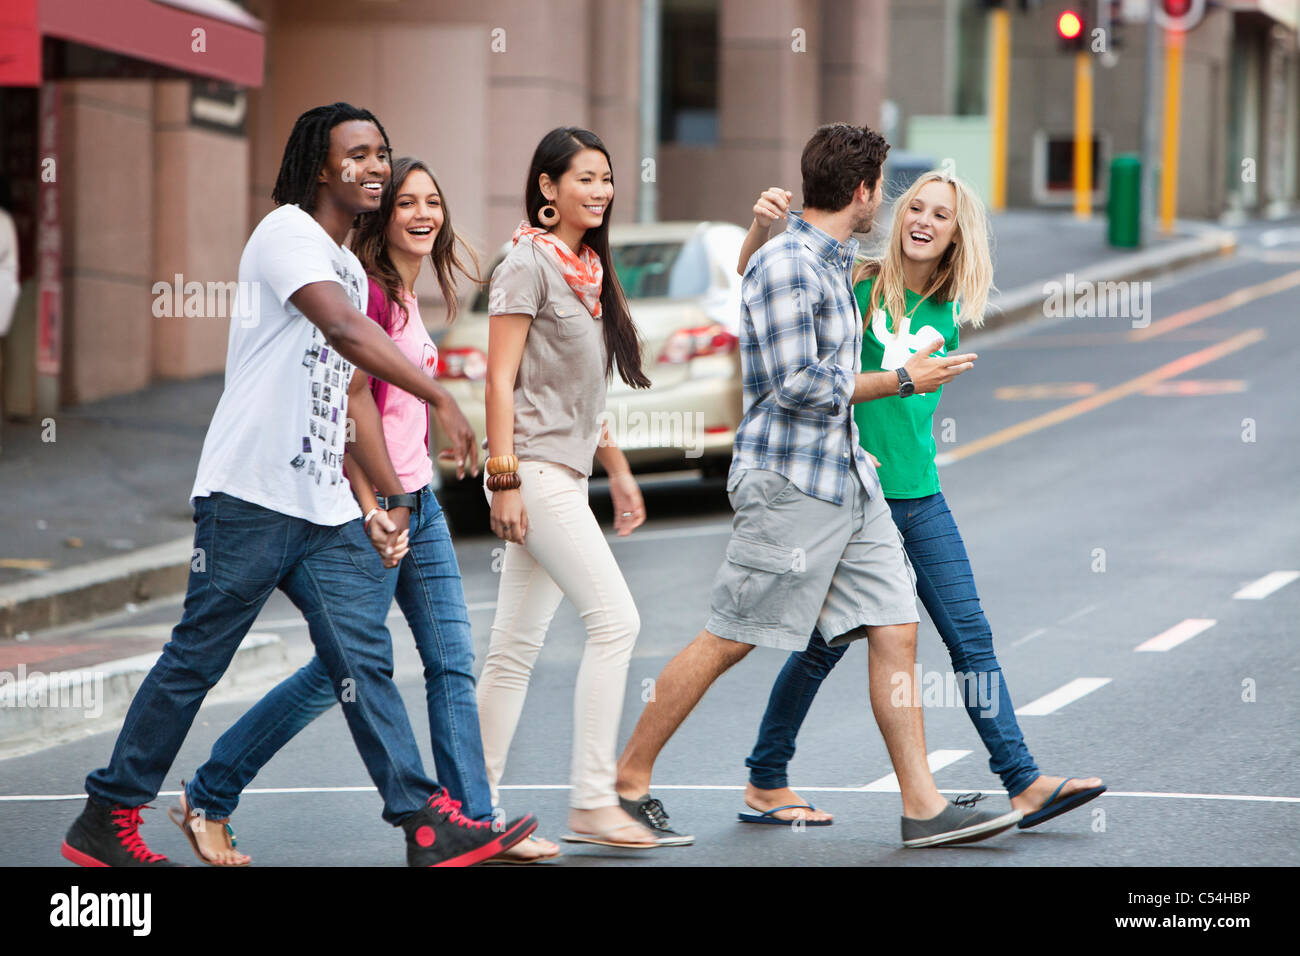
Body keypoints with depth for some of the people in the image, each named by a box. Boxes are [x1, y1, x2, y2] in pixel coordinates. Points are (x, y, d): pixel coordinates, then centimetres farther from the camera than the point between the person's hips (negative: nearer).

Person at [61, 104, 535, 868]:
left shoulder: (350, 268, 20)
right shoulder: (289, 233, -9)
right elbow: (345, 331, -25)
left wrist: (391, 495, 23)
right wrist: (441, 399, -32)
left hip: (326, 509, 8)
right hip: (251, 495, -8)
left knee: (365, 660, 0)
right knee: (195, 661, -1)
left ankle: (427, 824, -4)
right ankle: (106, 819, 9)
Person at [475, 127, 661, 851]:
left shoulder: (590, 269, 17)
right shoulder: (529, 264, -9)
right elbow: (500, 379, -13)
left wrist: (619, 470, 23)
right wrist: (504, 479, -18)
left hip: (567, 475, 9)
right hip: (533, 467, -9)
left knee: (517, 647, 8)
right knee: (614, 618, -14)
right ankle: (592, 803, -13)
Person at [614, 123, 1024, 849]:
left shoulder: (835, 264, 16)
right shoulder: (785, 264, -14)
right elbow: (799, 385, -19)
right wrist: (903, 381, -12)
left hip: (849, 481, 9)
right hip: (789, 481, -9)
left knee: (896, 631, 1)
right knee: (729, 640, -2)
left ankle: (924, 806, 1)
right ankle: (628, 780, 10)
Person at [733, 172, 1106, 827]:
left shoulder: (949, 313, 9)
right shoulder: (858, 286, -5)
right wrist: (762, 226, -27)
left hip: (920, 495, 5)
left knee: (971, 636, 1)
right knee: (826, 643, 1)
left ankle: (1024, 785, 0)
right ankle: (763, 783, 15)